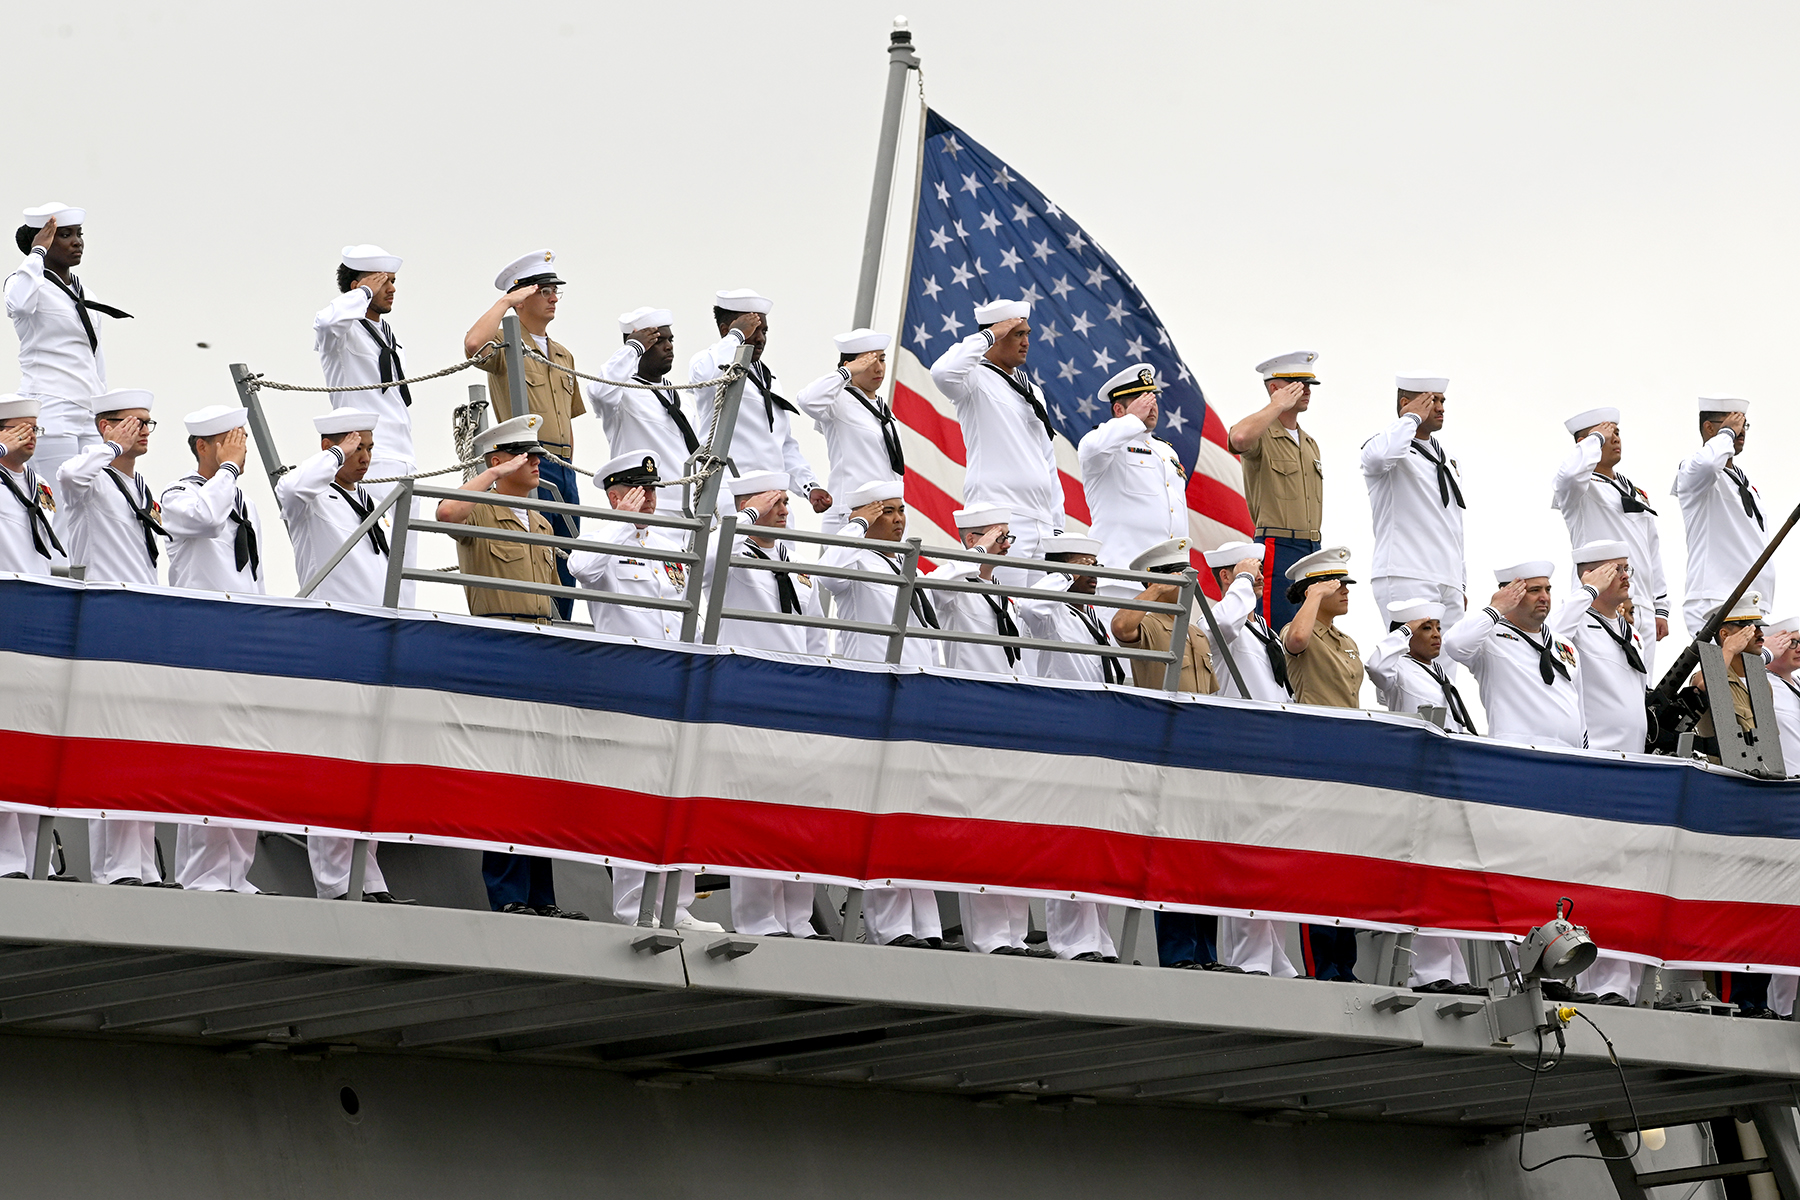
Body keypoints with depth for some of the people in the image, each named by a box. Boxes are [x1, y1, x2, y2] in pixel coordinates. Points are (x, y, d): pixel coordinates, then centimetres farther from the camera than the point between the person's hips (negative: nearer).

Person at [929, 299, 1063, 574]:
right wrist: (987, 336, -14)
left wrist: (1057, 524, 20)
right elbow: (943, 373, -26)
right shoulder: (977, 379, 0)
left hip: (1041, 521, 8)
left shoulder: (1033, 392, 24)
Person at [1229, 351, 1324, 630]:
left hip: (1313, 549, 8)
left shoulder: (1309, 444, 22)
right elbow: (1239, 438, -31)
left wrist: (1316, 550, 20)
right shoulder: (1262, 437, -5)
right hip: (1278, 548, -8)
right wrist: (1278, 405, -17)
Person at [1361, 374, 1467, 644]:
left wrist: (1461, 584, 24)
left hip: (1448, 583, 8)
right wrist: (1412, 418, -12)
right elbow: (1380, 455, -30)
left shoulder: (1445, 457, 24)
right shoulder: (1389, 448, -2)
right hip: (1406, 580, -8)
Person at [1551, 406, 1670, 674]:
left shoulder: (1636, 493, 24)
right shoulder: (1581, 490, -1)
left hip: (1643, 611, 8)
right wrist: (1597, 438, -10)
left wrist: (1660, 608, 19)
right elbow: (1571, 472, -27)